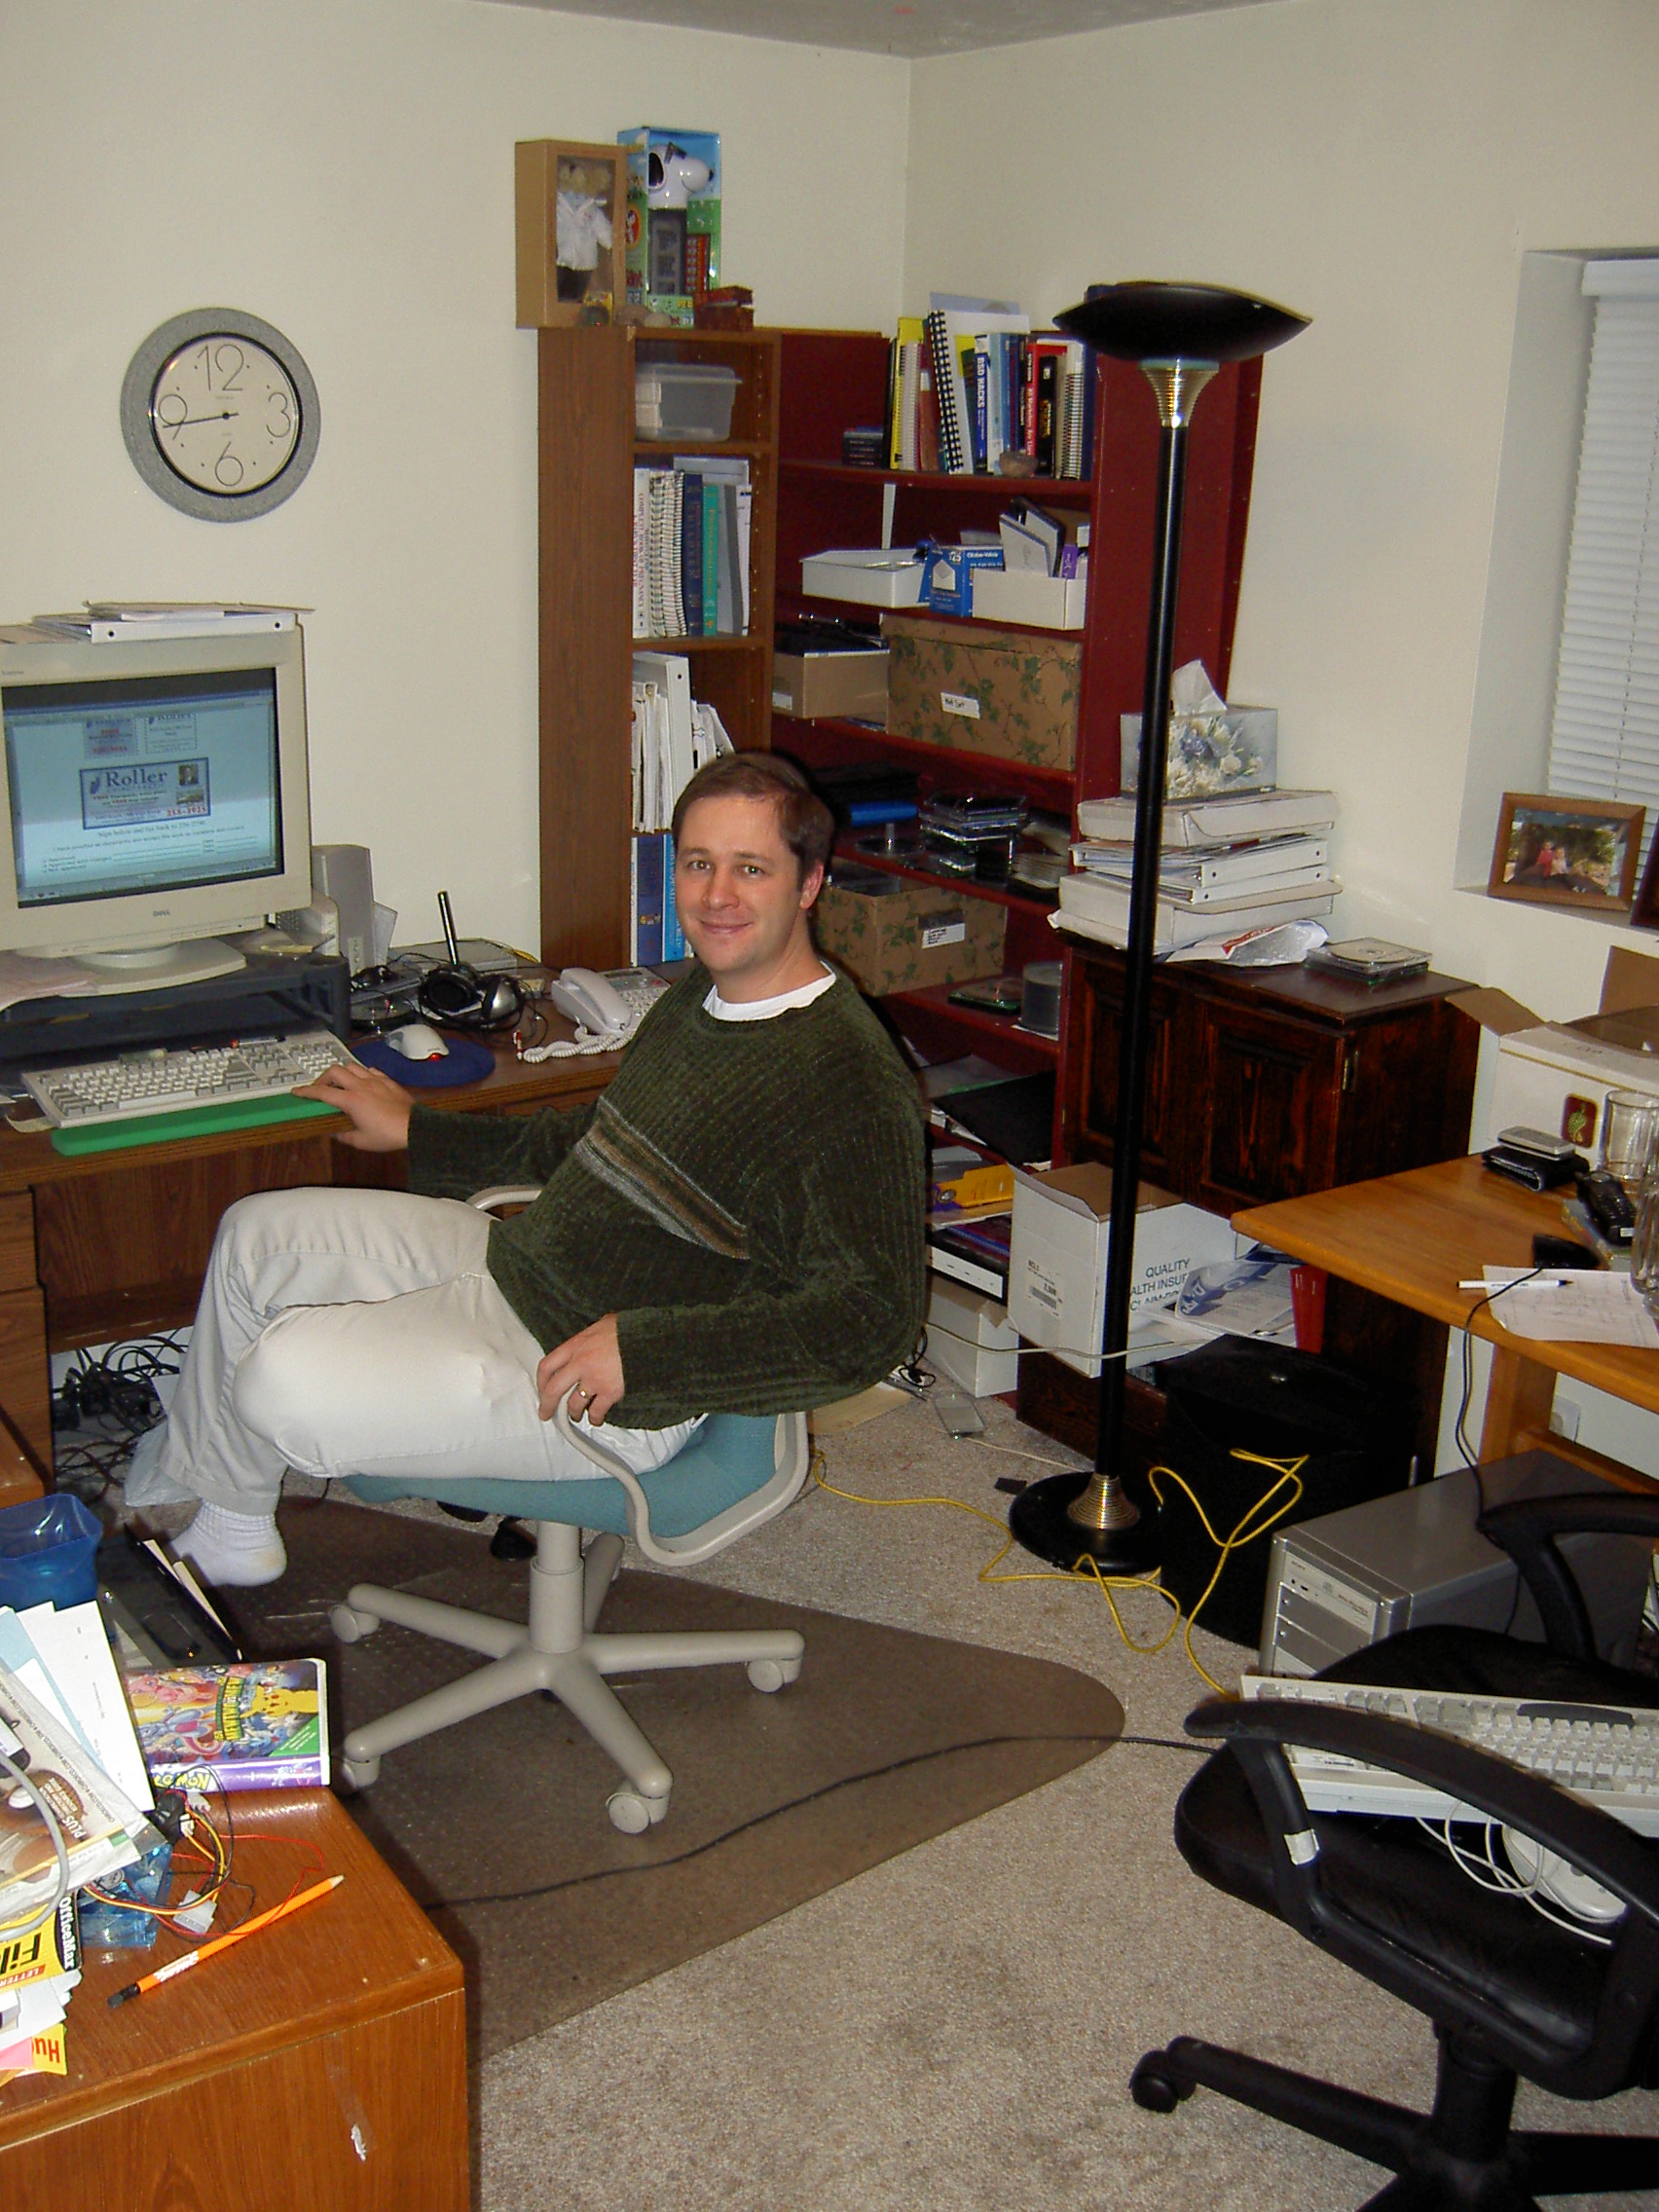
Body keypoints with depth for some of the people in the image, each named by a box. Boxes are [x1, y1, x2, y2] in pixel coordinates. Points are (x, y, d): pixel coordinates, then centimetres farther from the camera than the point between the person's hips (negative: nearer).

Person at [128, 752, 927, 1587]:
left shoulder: (849, 1081, -23)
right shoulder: (697, 998, 7)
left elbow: (873, 1319, -29)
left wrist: (642, 1349, -33)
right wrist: (418, 1132, 25)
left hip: (616, 1398, -9)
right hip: (511, 1262, 10)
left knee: (283, 1378, -19)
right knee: (257, 1233, 14)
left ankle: (230, 1528, 20)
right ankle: (184, 1479, 39)